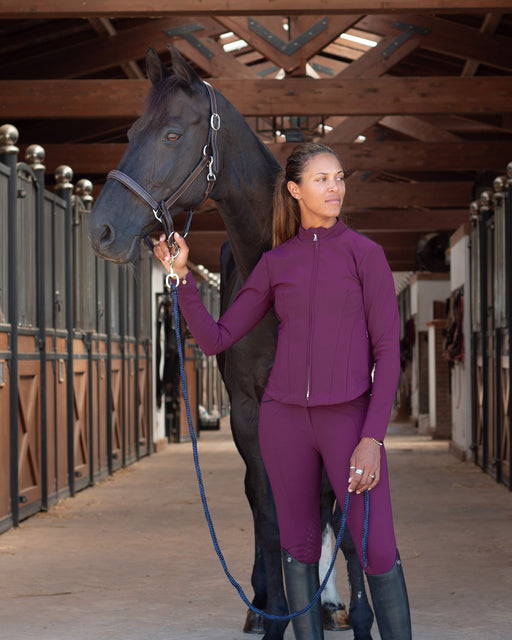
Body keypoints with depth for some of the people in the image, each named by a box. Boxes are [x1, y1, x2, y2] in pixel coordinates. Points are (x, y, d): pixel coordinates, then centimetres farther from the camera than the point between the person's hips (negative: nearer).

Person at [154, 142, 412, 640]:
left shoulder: (365, 254, -1)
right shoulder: (275, 263, 7)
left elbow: (387, 350, -4)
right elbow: (216, 339, 5)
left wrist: (373, 438, -12)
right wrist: (182, 276, -7)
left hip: (349, 417, -3)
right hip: (285, 417, 3)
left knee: (377, 551, -5)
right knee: (299, 546, 9)